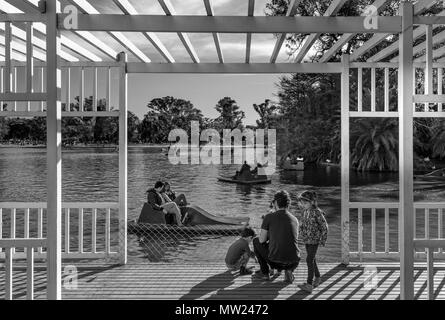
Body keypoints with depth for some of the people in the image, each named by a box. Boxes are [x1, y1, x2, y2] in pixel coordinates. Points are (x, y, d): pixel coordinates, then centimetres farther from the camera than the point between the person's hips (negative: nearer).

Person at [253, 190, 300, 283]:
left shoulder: (269, 217, -4)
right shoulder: (295, 220, 9)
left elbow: (262, 240, 2)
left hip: (275, 260, -3)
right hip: (293, 262, 4)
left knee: (256, 241, 24)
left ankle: (264, 272, 25)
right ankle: (289, 271, 15)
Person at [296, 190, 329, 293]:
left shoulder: (317, 212, -17)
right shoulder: (305, 212, 5)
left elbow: (324, 226, -12)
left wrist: (323, 240, -10)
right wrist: (303, 236, 17)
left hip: (314, 240, -8)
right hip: (306, 240, 8)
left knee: (309, 260, -11)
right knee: (312, 259, 18)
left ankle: (309, 284, -10)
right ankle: (317, 278, 36)